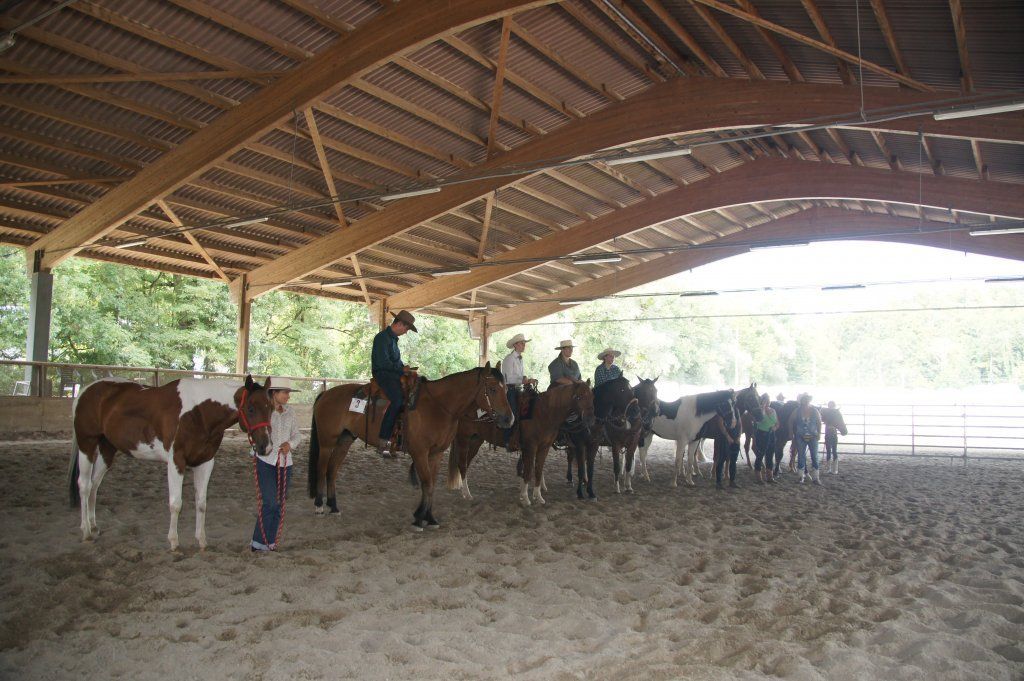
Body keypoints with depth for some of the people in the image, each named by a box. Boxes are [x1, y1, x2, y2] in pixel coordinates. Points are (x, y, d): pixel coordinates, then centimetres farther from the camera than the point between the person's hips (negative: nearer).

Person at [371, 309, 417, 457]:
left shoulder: (393, 338, 21)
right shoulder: (382, 338, -9)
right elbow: (383, 362, -18)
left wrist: (405, 368, 8)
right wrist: (402, 369, -12)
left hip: (395, 374, 10)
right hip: (383, 374, -10)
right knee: (397, 399, -32)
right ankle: (383, 440, -32)